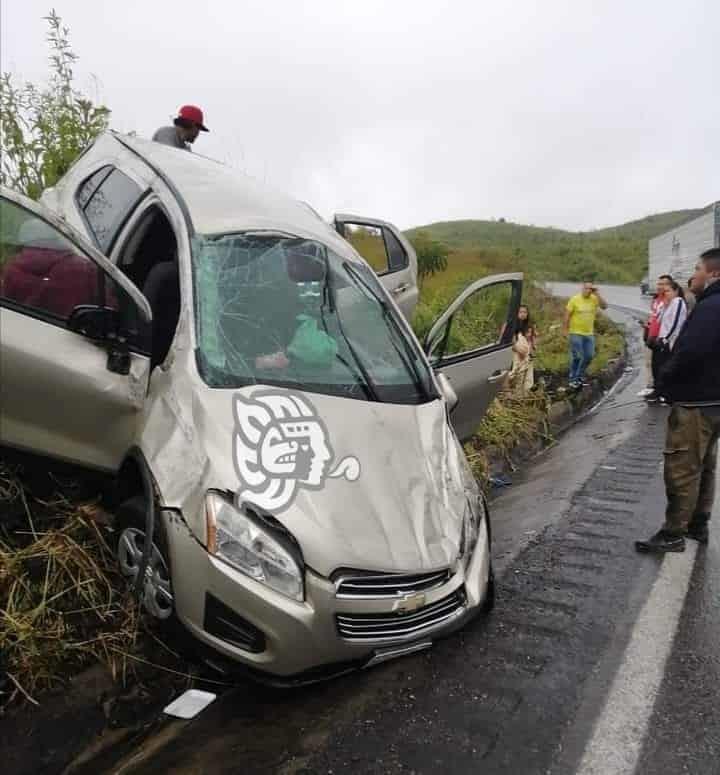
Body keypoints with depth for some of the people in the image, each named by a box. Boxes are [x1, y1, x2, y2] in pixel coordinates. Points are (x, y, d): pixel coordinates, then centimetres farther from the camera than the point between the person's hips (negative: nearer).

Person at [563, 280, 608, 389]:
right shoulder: (575, 299, -10)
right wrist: (565, 329, -8)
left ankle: (579, 375, 28)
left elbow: (605, 306, -15)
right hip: (576, 333, -4)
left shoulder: (594, 299, -1)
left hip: (589, 333, 5)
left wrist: (597, 294, -19)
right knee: (577, 357, -3)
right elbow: (567, 314, -7)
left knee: (589, 356, 9)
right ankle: (573, 379, 9)